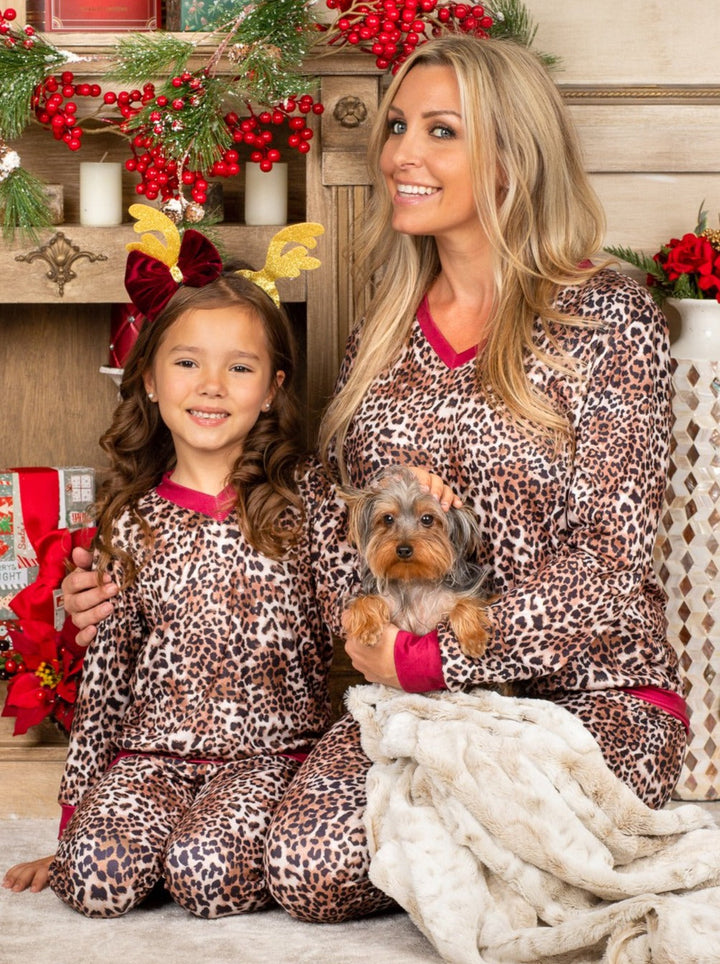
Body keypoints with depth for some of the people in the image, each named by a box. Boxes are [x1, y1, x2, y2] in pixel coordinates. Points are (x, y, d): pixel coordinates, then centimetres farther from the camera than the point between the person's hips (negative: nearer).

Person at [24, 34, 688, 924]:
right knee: (306, 869, -21)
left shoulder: (606, 318, -6)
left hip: (592, 693, -4)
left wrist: (431, 656, -15)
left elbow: (609, 559, -11)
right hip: (414, 696, 4)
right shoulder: (385, 332, 11)